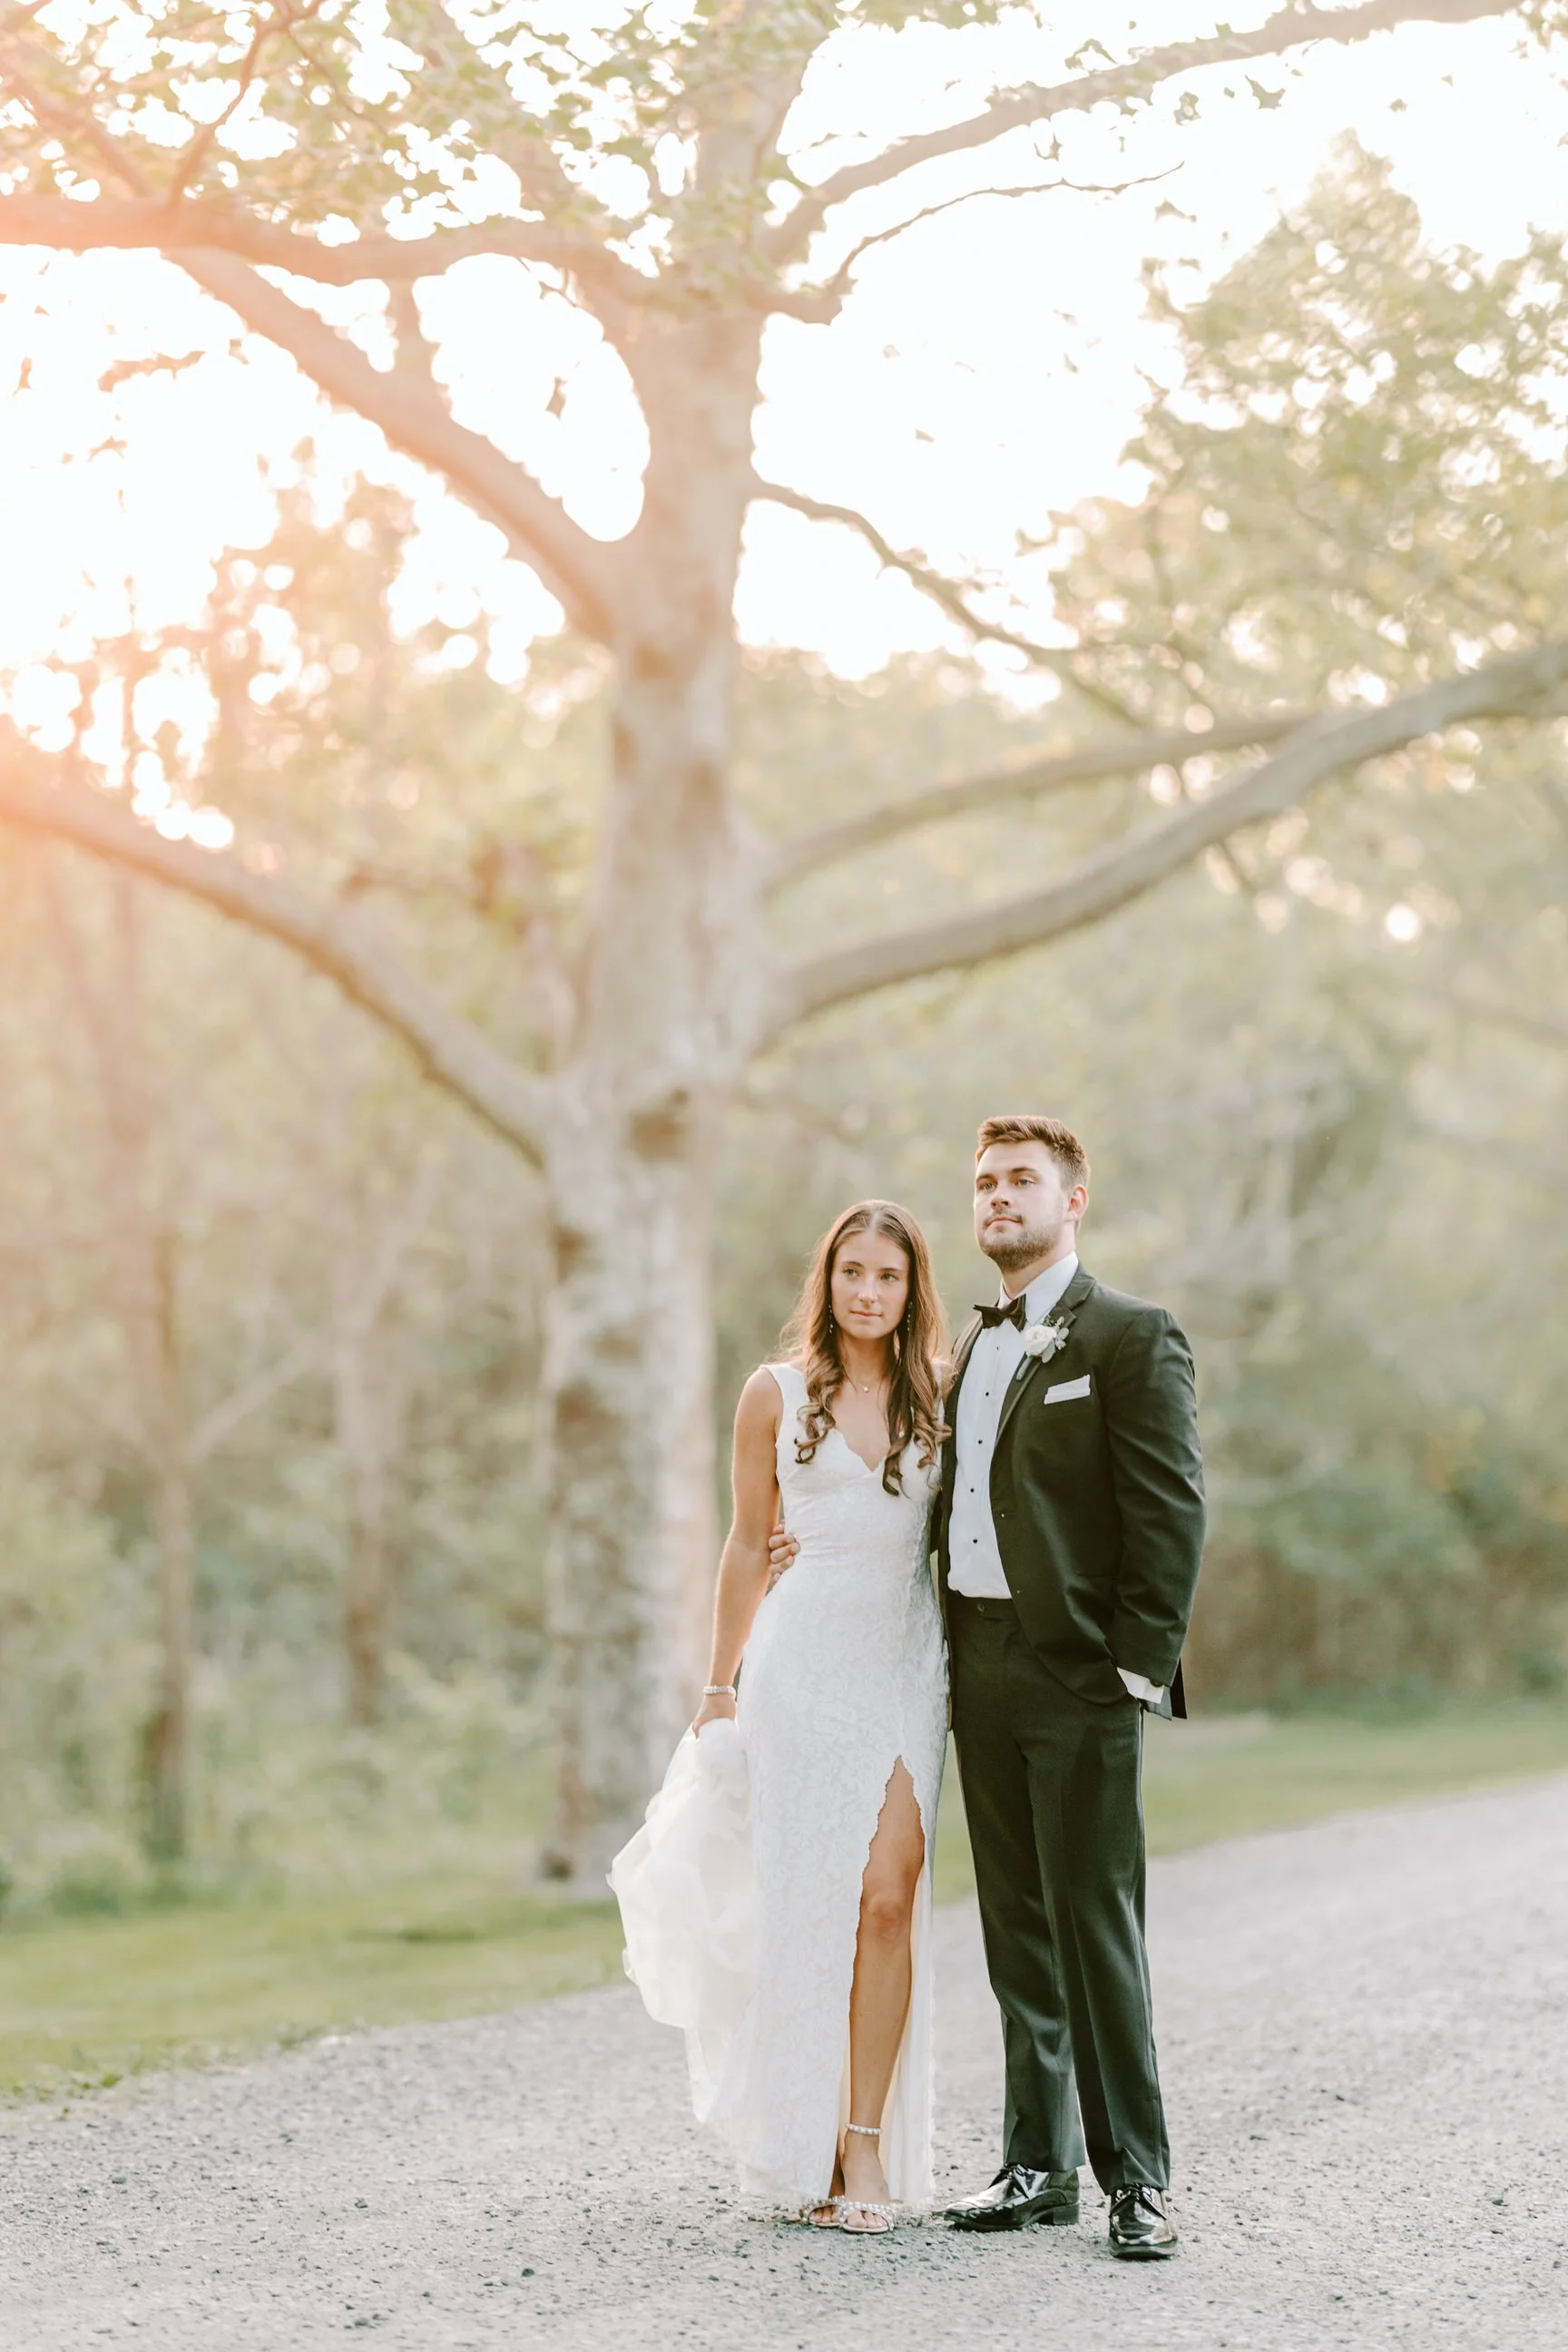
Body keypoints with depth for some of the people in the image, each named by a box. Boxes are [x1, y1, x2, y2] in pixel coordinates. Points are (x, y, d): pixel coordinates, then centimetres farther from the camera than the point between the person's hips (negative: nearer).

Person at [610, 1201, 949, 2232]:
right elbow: (750, 1547, 10)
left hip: (910, 1661, 1)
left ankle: (867, 2142, -6)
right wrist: (721, 1685, 9)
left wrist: (967, 1676, 8)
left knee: (890, 1894, -10)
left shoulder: (938, 1397, 8)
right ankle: (808, 2149, 9)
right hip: (808, 1655, -1)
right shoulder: (777, 1394, 5)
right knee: (811, 1902, 0)